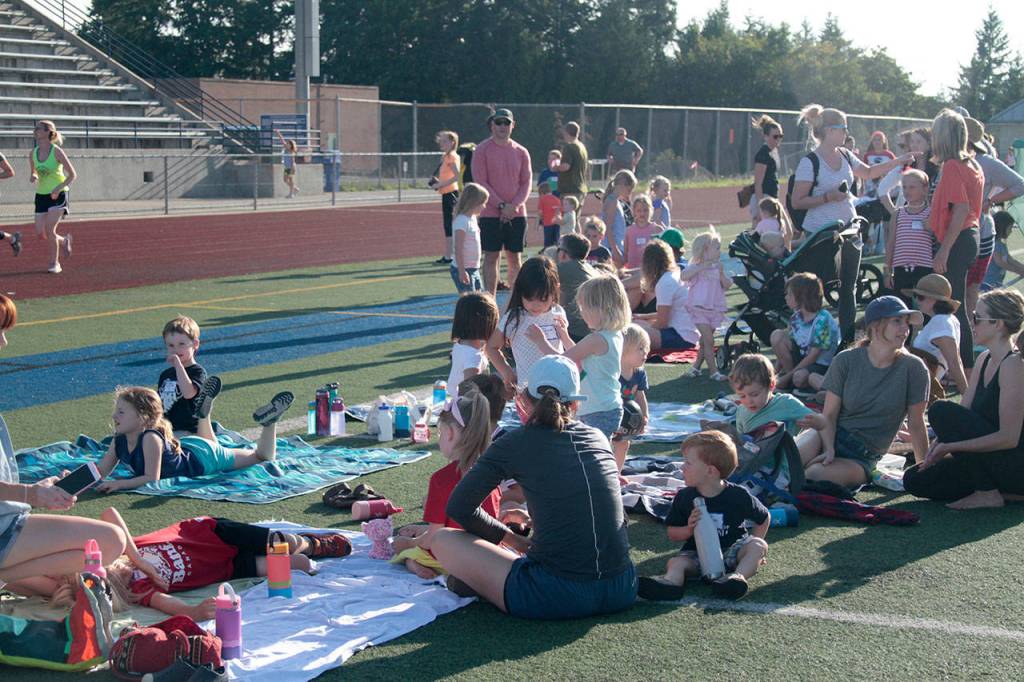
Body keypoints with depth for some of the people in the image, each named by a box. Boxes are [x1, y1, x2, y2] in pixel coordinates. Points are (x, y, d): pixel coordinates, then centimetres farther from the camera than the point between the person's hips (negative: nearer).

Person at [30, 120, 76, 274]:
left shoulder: (56, 152, -12)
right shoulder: (33, 153, 3)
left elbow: (72, 174, -9)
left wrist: (58, 188, -21)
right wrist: (33, 176, -6)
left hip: (58, 195, -5)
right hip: (41, 195, 6)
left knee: (49, 229, -16)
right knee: (40, 234, -1)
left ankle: (55, 263, 0)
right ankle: (64, 241, 29)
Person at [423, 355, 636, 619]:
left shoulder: (516, 443, 0)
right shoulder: (598, 438, 13)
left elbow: (458, 507, 4)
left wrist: (509, 537, 18)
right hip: (621, 593, 4)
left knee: (442, 539, 10)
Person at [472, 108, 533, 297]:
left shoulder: (521, 152, 8)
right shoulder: (482, 150, -3)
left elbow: (527, 182, 5)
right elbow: (480, 182, -8)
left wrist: (514, 206, -10)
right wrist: (501, 206, -14)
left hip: (517, 214, 3)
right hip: (491, 214, -3)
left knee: (515, 258, 7)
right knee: (491, 257, -3)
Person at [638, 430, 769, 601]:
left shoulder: (738, 496, -8)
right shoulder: (684, 497, -2)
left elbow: (764, 519, 6)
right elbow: (672, 533, 4)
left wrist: (753, 550, -1)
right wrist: (689, 529, -17)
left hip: (731, 550, -1)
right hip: (698, 553, 1)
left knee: (759, 545, -25)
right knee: (675, 563, -25)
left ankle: (739, 575, -46)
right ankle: (670, 581, -58)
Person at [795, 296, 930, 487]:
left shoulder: (913, 369, -3)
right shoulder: (846, 361, 0)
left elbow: (916, 424, 1)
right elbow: (829, 414, -2)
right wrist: (829, 450, -18)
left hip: (864, 456, 0)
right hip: (832, 437, 0)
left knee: (815, 473, -31)